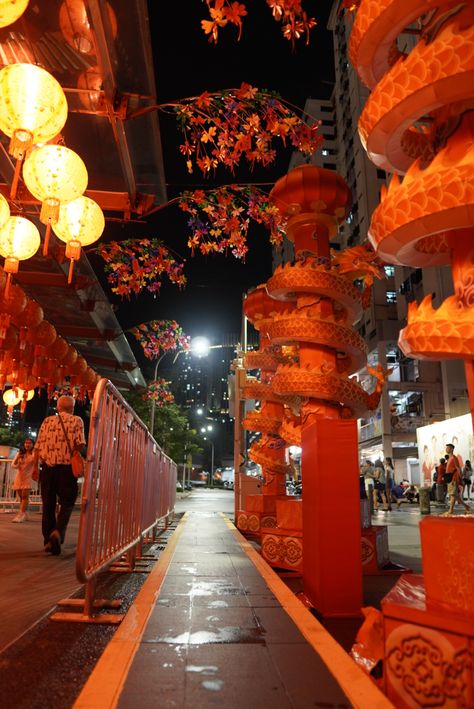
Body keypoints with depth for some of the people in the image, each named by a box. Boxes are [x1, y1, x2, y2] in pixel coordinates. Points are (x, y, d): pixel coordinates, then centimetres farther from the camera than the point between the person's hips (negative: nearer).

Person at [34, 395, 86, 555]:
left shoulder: (47, 421, 8)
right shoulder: (76, 421, 0)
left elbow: (38, 446, 6)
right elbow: (80, 443, -15)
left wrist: (36, 466, 13)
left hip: (47, 467, 3)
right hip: (66, 468, -3)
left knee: (48, 505, 12)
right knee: (67, 503, 8)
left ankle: (48, 541, 17)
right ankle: (58, 532, -15)